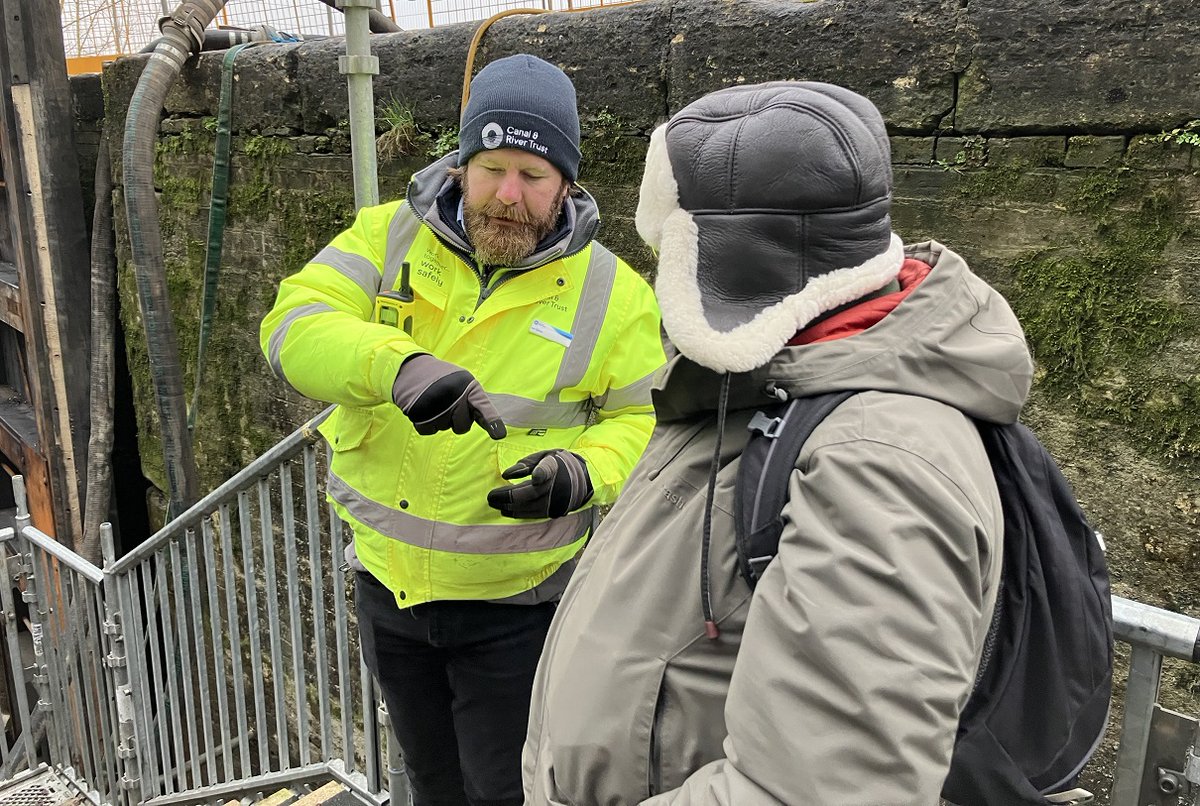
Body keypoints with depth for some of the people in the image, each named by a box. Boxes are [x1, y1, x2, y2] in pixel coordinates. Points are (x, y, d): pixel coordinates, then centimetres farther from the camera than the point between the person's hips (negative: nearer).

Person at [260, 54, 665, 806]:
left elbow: (646, 423, -5)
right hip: (388, 584, 4)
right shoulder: (388, 237, -6)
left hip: (516, 605, -3)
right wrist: (397, 363, -38)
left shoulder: (613, 291, -9)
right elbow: (294, 325, -18)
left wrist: (583, 474, -26)